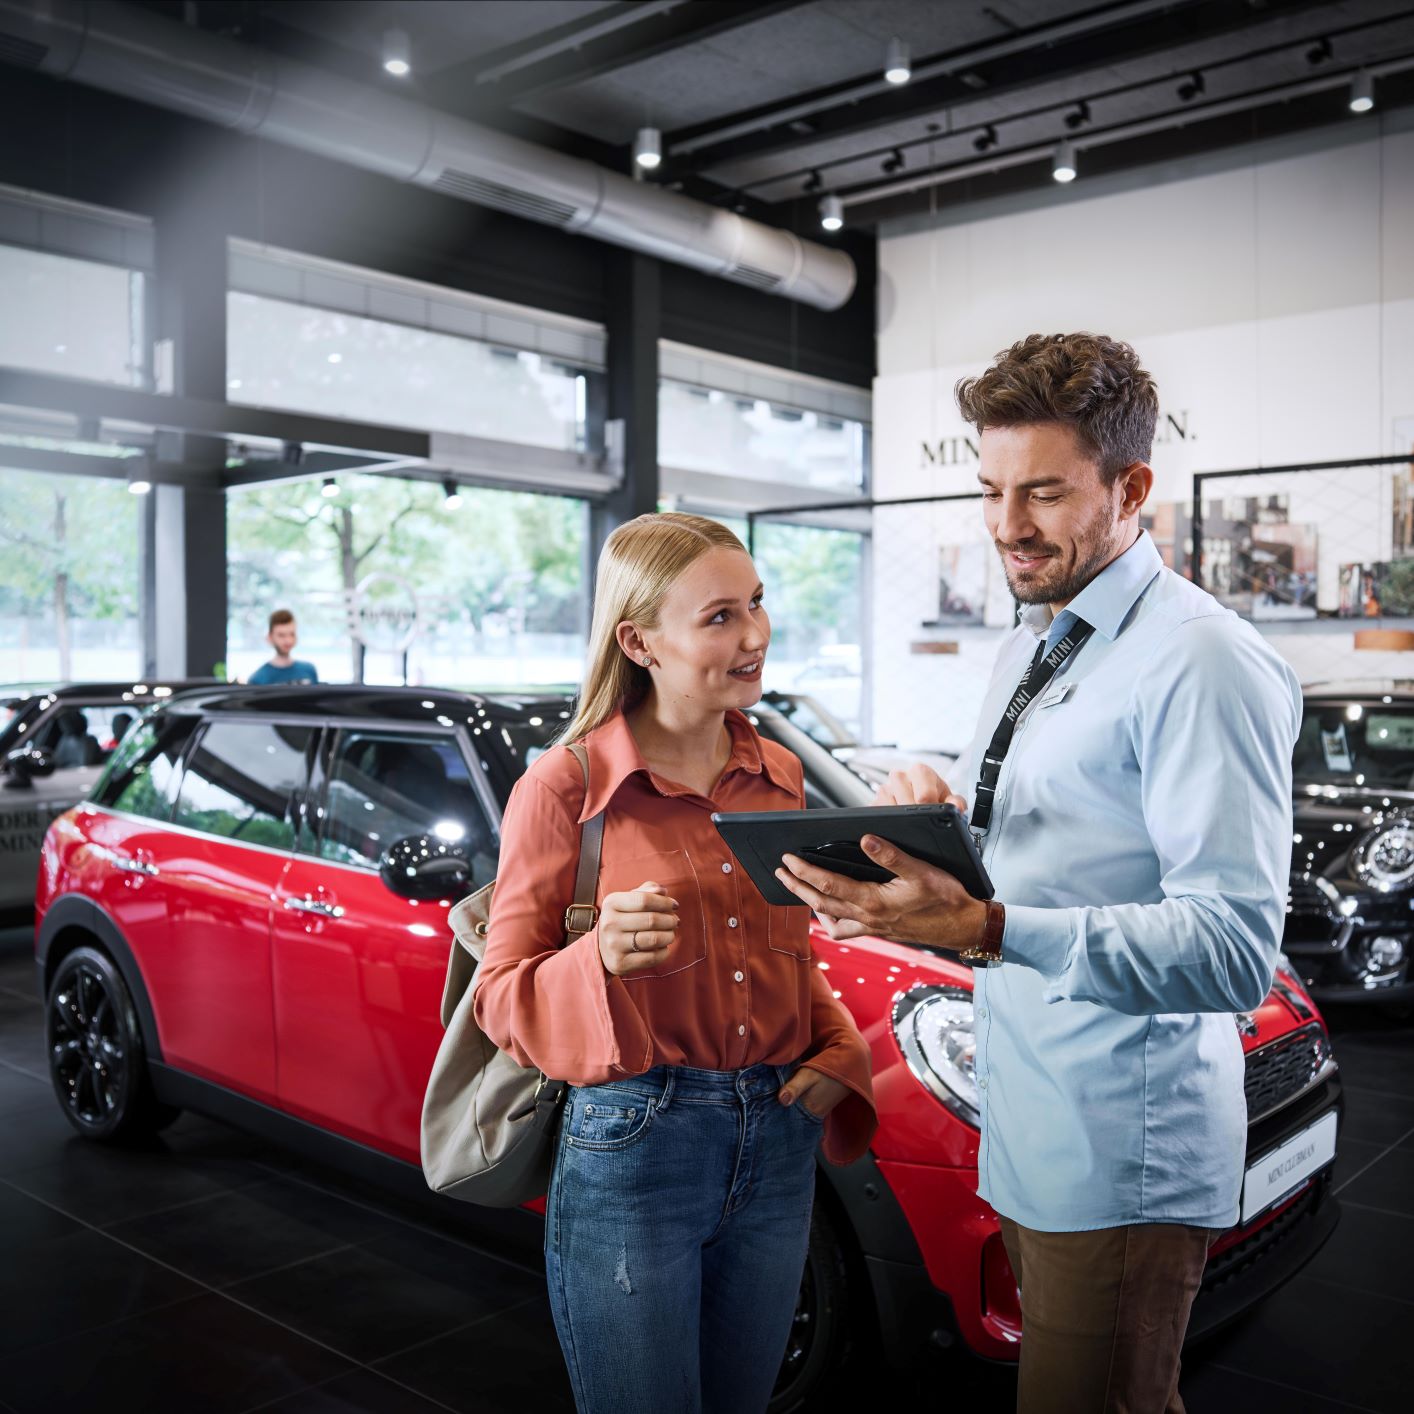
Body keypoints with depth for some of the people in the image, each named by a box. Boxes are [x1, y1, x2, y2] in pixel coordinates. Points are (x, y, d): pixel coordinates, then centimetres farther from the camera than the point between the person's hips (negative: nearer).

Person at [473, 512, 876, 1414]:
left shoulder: (778, 777, 6)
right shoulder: (565, 788, -11)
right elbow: (503, 998, -8)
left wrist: (840, 1051, 0)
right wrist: (602, 960, -28)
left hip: (778, 1145, 6)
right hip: (632, 1146, -5)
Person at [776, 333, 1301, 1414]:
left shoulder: (1203, 664, -18)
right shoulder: (1031, 648, 12)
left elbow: (1236, 948, -25)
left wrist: (984, 929, -34)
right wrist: (938, 817, -2)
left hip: (1123, 1161, -9)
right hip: (1025, 1136, 9)